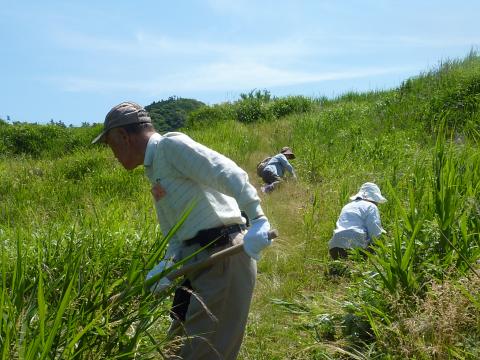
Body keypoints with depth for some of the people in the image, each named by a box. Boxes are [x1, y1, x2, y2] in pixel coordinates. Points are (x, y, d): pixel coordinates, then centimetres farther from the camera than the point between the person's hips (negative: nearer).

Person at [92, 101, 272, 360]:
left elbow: (227, 173, -21)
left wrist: (257, 218, -32)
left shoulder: (172, 144, -7)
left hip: (225, 257, -10)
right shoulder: (154, 170, 22)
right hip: (198, 261, 10)